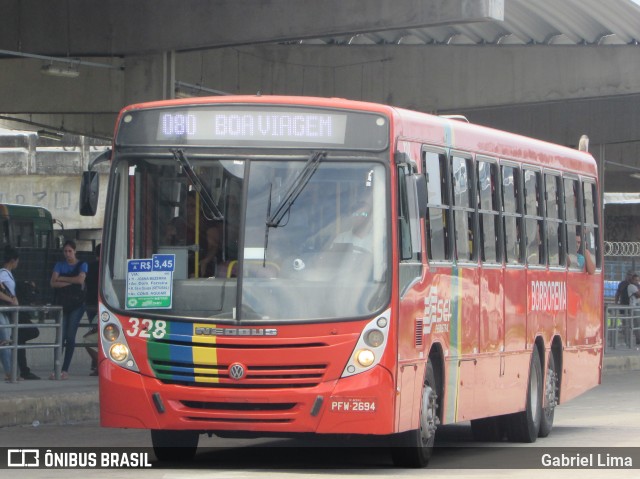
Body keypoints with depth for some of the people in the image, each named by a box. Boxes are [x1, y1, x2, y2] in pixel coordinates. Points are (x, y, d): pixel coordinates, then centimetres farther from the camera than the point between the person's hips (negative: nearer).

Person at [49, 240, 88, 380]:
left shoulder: (82, 265, 5)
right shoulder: (59, 265, 11)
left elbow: (80, 279, -13)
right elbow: (53, 283, -2)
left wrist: (62, 279, -5)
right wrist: (72, 282, -10)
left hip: (76, 304, -2)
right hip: (63, 304, 2)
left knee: (70, 336, -8)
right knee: (61, 335, -5)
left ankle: (65, 370, -7)